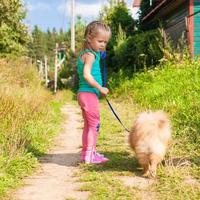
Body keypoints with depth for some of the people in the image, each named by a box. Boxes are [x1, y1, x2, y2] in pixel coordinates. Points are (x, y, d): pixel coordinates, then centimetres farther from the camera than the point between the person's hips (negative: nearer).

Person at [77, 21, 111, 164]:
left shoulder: (84, 54, 15)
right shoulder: (90, 55, -14)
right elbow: (87, 75, -25)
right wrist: (100, 88, -20)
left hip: (84, 94, 10)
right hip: (89, 94, -10)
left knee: (88, 125, 17)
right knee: (94, 124, -4)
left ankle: (86, 152, 26)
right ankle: (90, 154, -1)